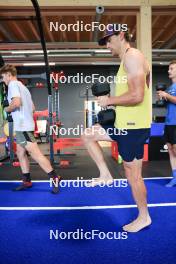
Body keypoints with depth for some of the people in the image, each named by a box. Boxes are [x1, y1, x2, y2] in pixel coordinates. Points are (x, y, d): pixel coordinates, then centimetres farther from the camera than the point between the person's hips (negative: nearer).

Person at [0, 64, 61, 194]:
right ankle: (26, 181, 20)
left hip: (22, 126, -10)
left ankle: (55, 178, -8)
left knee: (36, 154, -11)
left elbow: (16, 102, -23)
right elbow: (32, 108, 23)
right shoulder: (23, 87, 22)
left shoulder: (13, 84, -7)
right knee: (20, 153, 14)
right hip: (24, 125, 10)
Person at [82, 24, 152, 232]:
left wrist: (109, 101, -11)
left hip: (133, 126, -10)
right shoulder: (128, 59, 19)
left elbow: (137, 96, -25)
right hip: (124, 123, 10)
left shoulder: (132, 56, -14)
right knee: (87, 136, 13)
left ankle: (144, 217, 21)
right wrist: (112, 101, 10)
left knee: (133, 175, 2)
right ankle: (105, 174, 17)